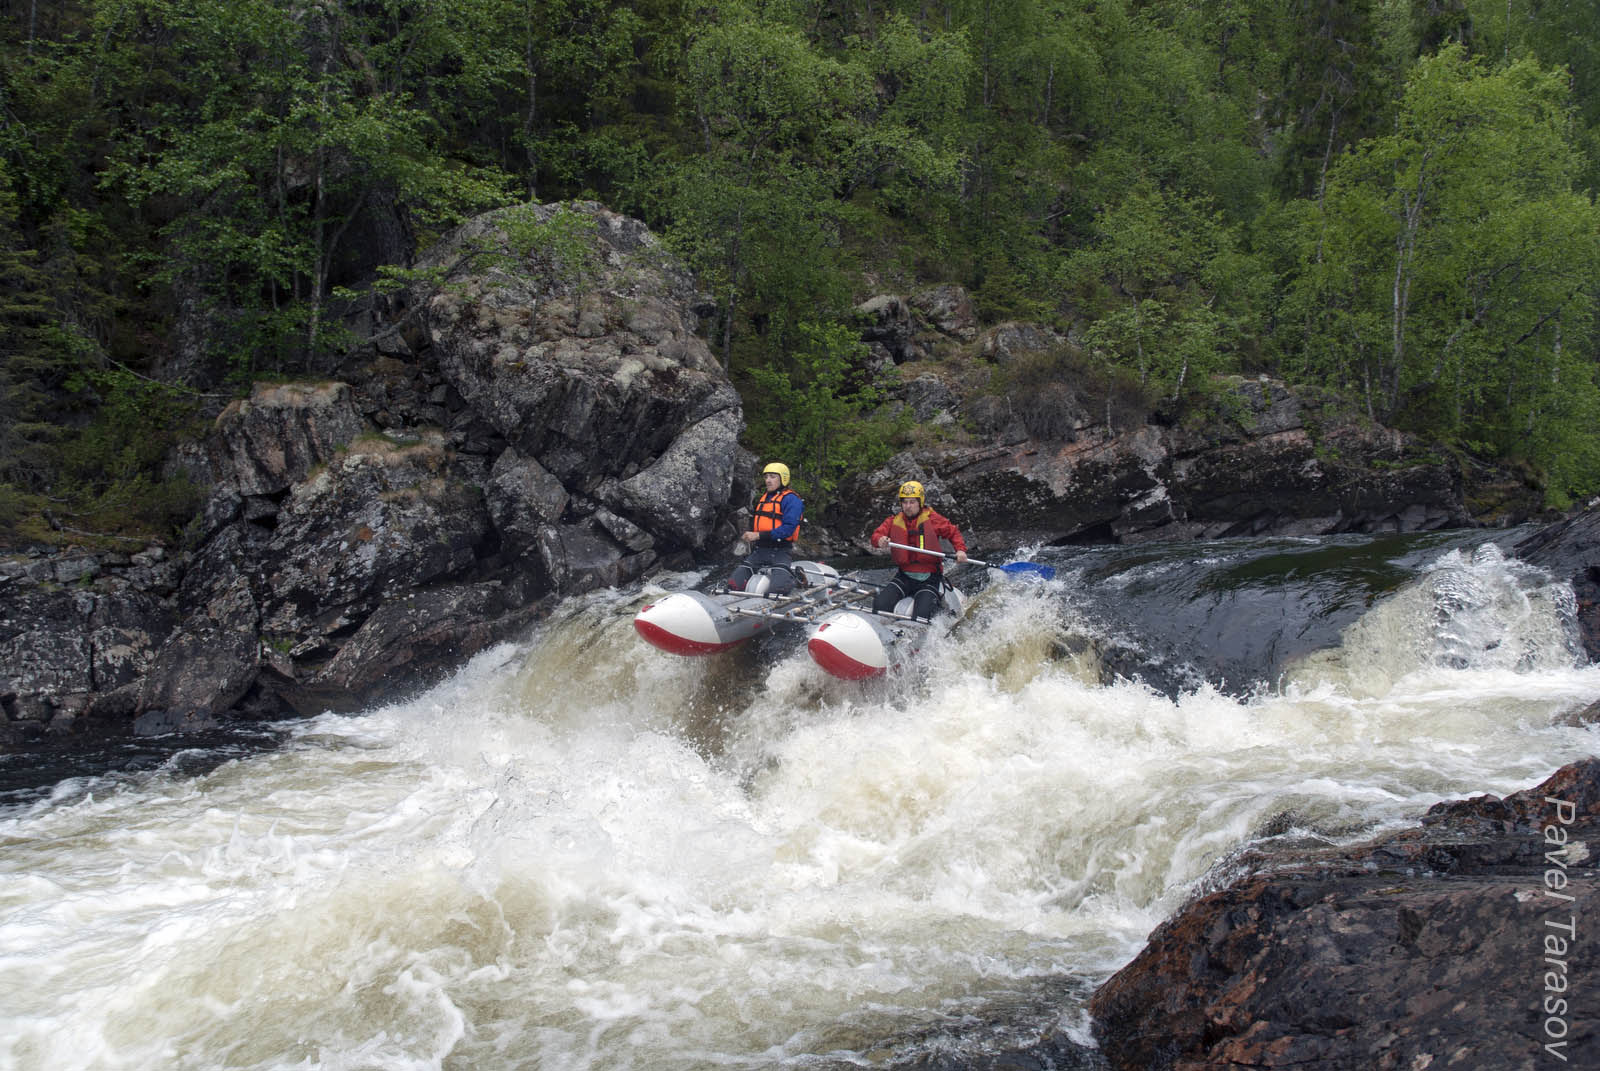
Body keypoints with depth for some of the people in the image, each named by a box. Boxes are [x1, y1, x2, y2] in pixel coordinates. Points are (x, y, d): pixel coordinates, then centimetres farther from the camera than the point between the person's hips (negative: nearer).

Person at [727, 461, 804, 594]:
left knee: (776, 589, -27)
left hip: (779, 552, -6)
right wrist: (749, 536, 8)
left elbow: (788, 528, -17)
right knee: (733, 583, -11)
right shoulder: (762, 499, 21)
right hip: (759, 551, 6)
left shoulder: (790, 499, -5)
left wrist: (759, 535, -20)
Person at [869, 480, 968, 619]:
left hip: (929, 578, -3)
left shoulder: (932, 519, -2)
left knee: (921, 615, -22)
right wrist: (880, 541, -28)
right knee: (880, 605, -15)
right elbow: (877, 535, -3)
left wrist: (960, 549, -12)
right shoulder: (894, 521, 5)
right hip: (904, 577, 3)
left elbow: (953, 532, 6)